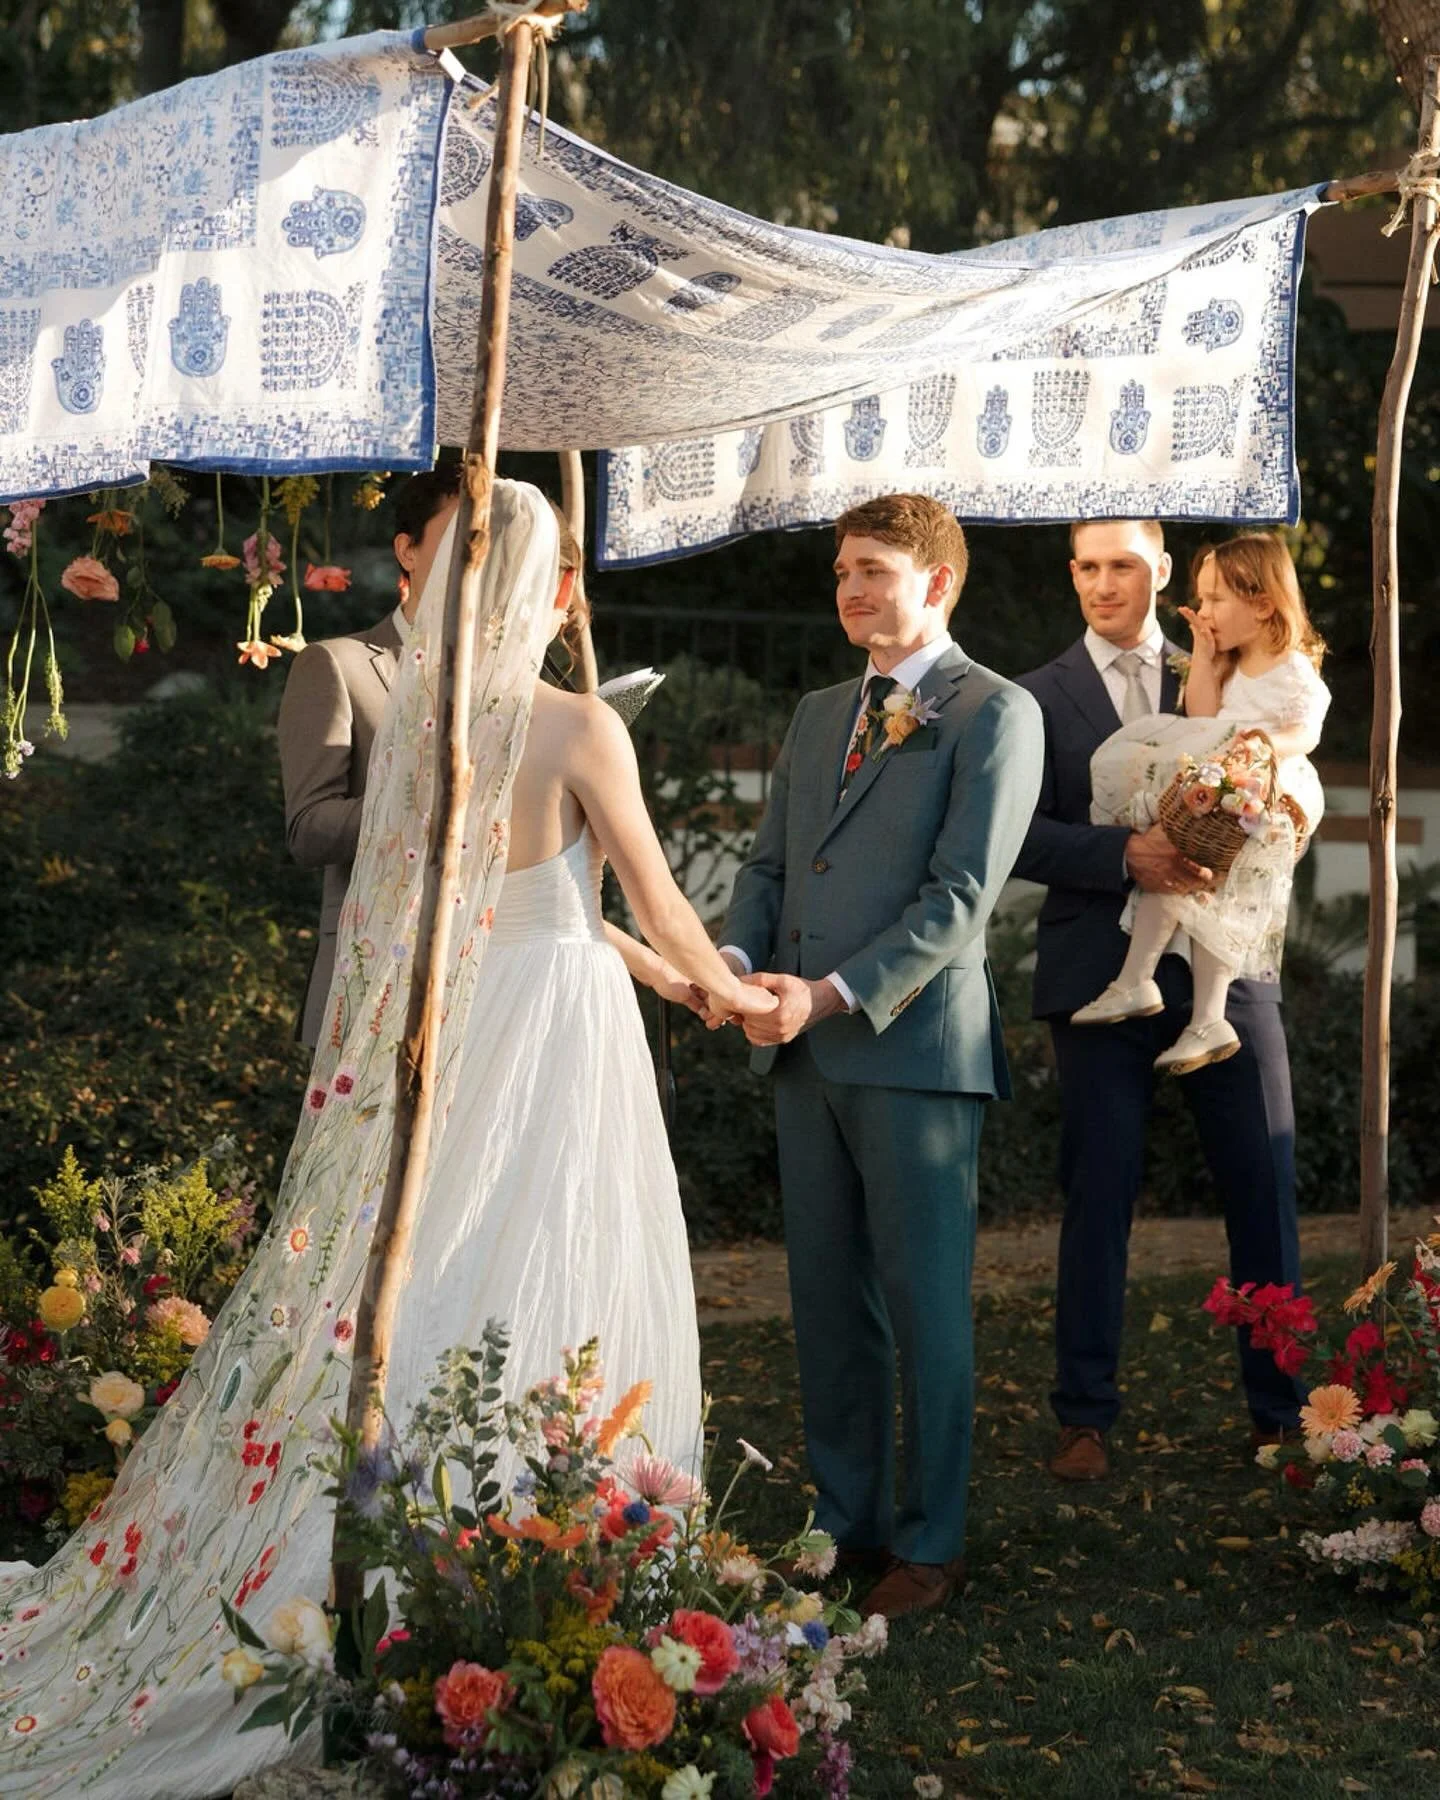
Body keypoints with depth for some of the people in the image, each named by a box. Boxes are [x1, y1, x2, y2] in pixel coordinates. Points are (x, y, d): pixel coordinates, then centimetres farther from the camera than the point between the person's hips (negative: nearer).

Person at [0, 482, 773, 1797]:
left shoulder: (411, 716, 7)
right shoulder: (579, 726, -12)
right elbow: (659, 902, -4)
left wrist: (667, 976, 24)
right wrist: (733, 991, 16)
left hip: (436, 1030, 6)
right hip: (554, 1034, -6)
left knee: (401, 1294, 11)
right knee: (523, 1308, -1)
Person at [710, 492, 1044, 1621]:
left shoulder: (995, 713, -5)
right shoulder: (819, 715, 19)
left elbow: (962, 895, -13)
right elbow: (771, 862, 19)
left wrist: (831, 994, -19)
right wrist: (740, 959, -2)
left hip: (916, 1048, -7)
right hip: (808, 1054, 7)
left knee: (925, 1306, 1)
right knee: (827, 1301, 11)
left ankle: (929, 1546, 11)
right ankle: (847, 1523, 21)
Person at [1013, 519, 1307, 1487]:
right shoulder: (1040, 698, 8)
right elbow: (1021, 836, -3)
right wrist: (1126, 854, -18)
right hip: (1102, 968, -1)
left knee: (1265, 1190, 2)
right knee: (1100, 1191, 2)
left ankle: (1284, 1409, 13)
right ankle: (1086, 1416, 11)